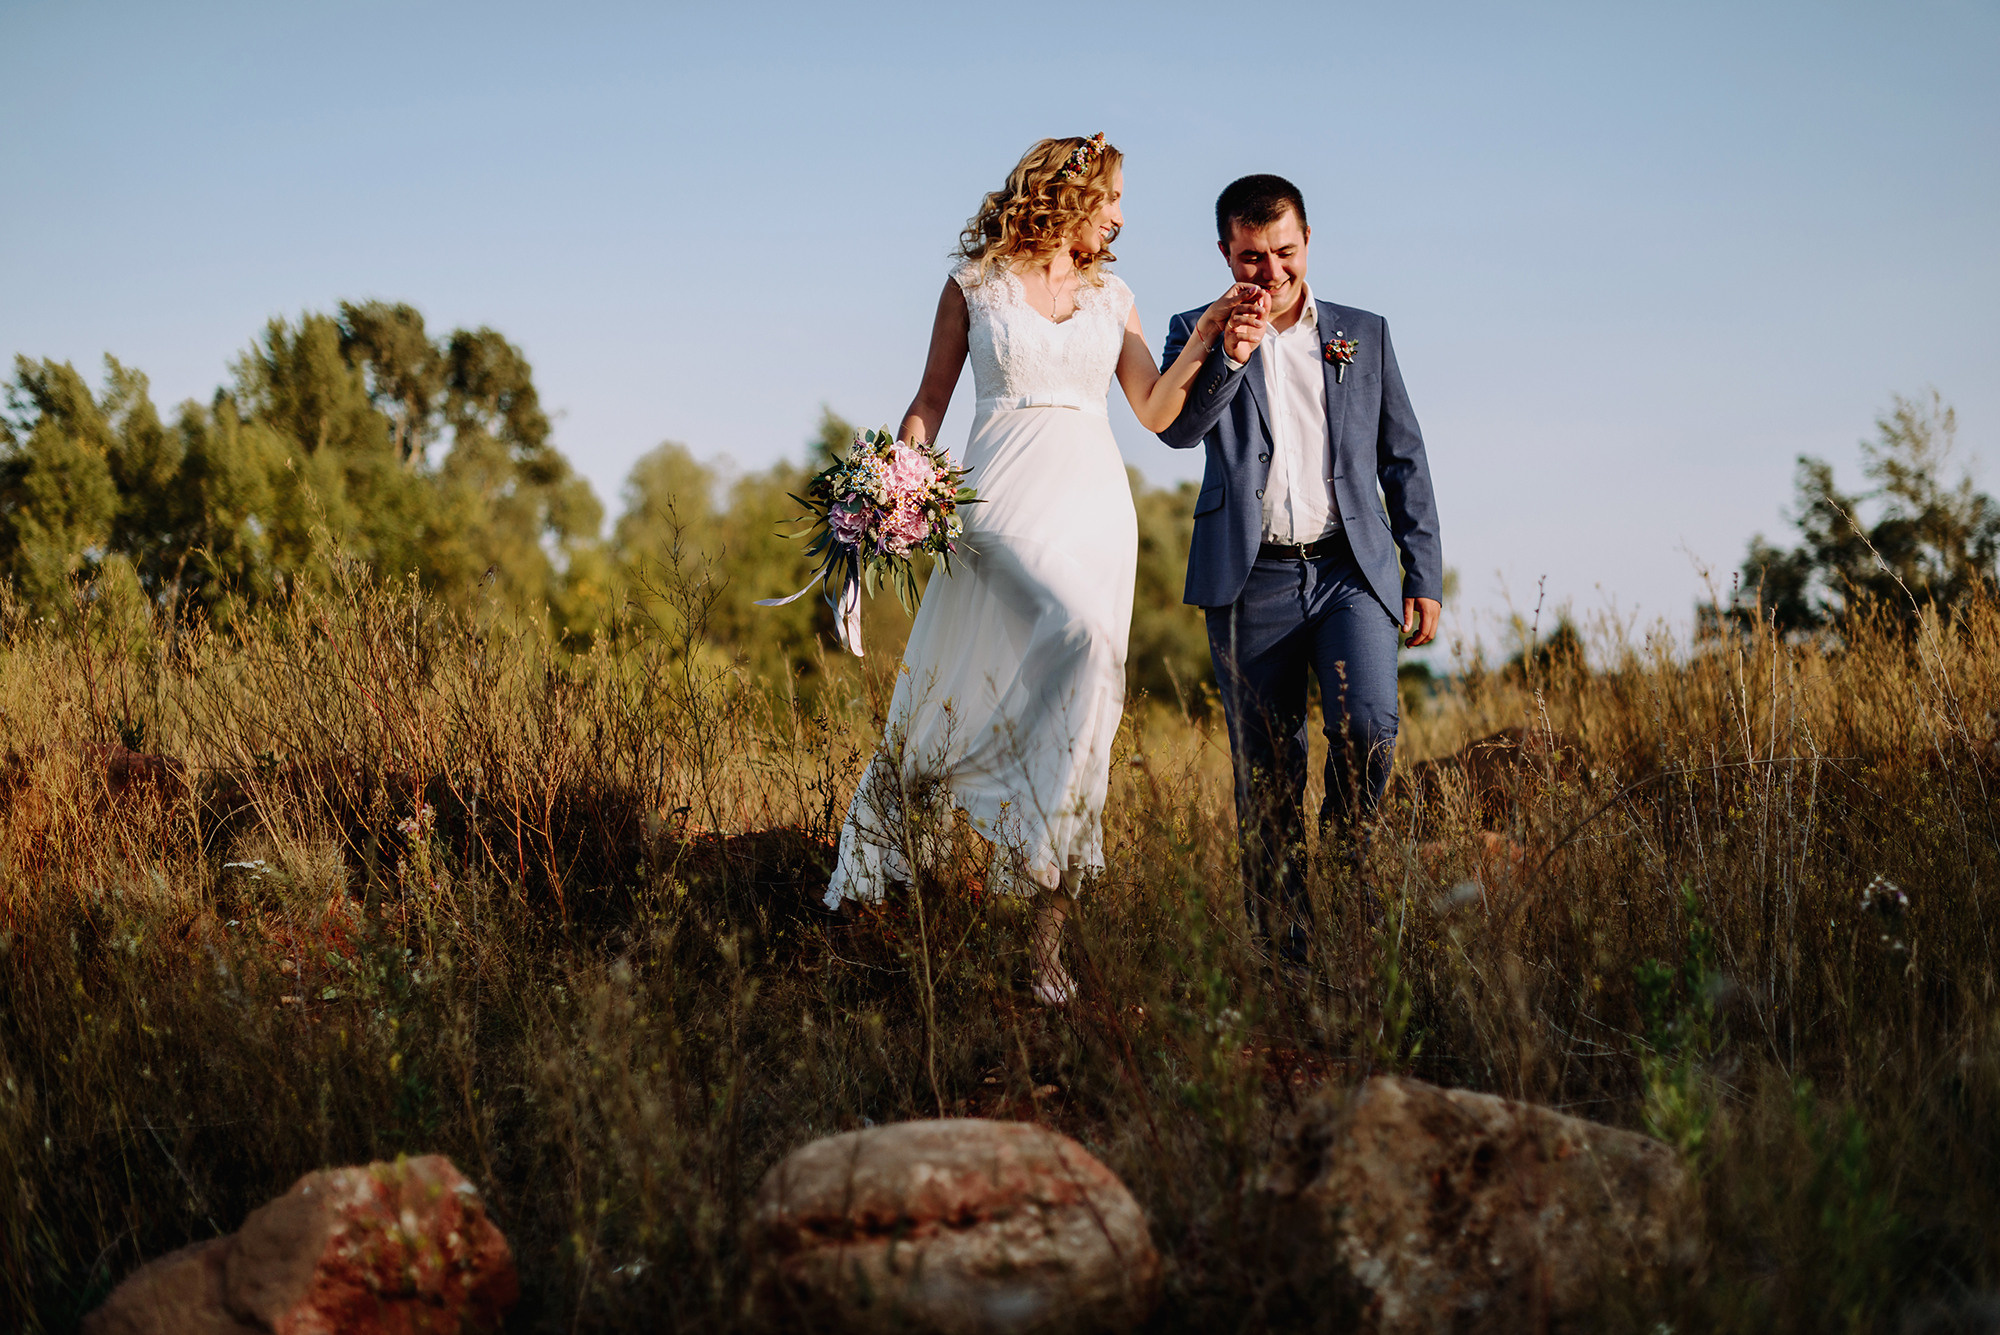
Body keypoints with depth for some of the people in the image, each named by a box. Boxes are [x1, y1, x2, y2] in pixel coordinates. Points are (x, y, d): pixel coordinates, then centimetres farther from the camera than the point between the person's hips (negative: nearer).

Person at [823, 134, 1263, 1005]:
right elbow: (931, 401, 9)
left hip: (1094, 502, 4)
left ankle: (1047, 933, -3)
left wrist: (1206, 338, -2)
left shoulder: (1111, 297, 16)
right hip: (1004, 494, -4)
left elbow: (1156, 411, 11)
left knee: (1076, 709, -4)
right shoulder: (975, 285, 7)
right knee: (1079, 635, -33)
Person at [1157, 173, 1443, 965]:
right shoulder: (1199, 334, 9)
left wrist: (1424, 574, 8)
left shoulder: (1365, 334, 14)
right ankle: (1284, 946, 8)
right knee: (1265, 779, 1)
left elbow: (1405, 460, 14)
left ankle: (1349, 864, 4)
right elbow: (1177, 429, -7)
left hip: (1350, 571, 1)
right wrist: (1232, 353, -21)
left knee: (1367, 728, -21)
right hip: (1251, 581, 0)